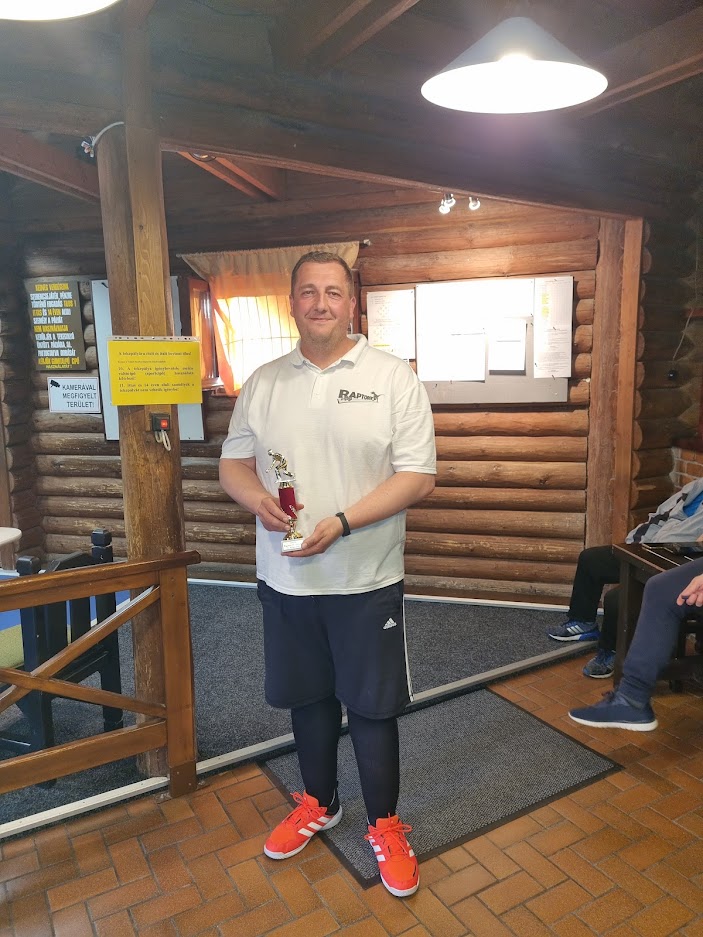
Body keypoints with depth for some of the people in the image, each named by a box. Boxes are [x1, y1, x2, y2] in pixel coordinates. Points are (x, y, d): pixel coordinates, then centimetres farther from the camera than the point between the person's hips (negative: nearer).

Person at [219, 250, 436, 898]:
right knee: (308, 696, 20)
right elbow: (233, 463, 9)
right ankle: (319, 804, 44)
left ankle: (385, 825, 34)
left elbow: (418, 477, -12)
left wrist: (340, 523, -22)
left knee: (372, 706, 10)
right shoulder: (263, 383, 4)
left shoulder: (395, 378, -7)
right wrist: (258, 498, -14)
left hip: (367, 580, -3)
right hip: (285, 578, 4)